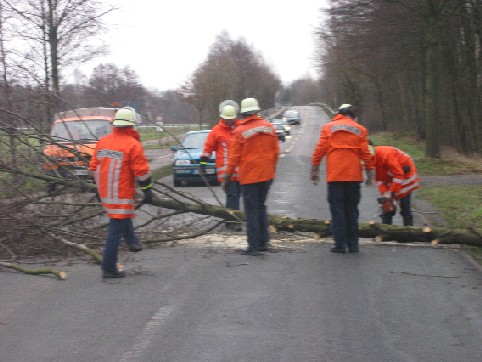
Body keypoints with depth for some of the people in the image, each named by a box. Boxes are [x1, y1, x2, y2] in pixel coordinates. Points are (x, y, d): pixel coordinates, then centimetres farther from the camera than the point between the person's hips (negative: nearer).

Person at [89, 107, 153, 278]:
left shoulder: (102, 142, 7)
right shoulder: (133, 145, -13)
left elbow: (94, 167, 14)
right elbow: (142, 171, -14)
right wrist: (148, 191, -4)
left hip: (104, 193, 7)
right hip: (122, 195, -7)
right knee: (116, 229, -3)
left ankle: (132, 242, 39)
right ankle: (109, 268, -1)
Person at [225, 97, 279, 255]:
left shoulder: (240, 131, -11)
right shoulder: (268, 127, 2)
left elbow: (234, 155, -9)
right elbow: (275, 150, 7)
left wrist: (229, 173, 1)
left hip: (249, 176, -5)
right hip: (266, 175, 5)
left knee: (251, 210, 0)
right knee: (261, 206, 17)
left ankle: (253, 246, -1)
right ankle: (264, 241, 17)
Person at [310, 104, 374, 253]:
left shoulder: (328, 128, 5)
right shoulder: (360, 130, 6)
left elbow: (320, 150, 0)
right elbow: (365, 153, 2)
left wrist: (315, 170, 5)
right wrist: (369, 172, 9)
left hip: (334, 175, -1)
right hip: (354, 176, 1)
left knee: (337, 210, 2)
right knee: (352, 210, 9)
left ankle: (340, 244, -3)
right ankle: (353, 244, 9)